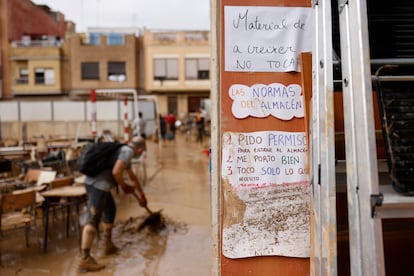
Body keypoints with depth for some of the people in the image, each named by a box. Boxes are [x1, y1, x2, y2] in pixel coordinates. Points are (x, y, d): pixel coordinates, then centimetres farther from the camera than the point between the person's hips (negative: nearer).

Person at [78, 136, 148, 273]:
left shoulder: (124, 150, 25)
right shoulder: (128, 151, -6)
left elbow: (132, 177, 37)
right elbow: (116, 172, -22)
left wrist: (141, 195, 47)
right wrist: (124, 187, -4)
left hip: (94, 183, 11)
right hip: (98, 185, -11)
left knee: (110, 210, 25)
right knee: (93, 219, -14)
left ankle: (108, 245, 35)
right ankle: (84, 259, -17)